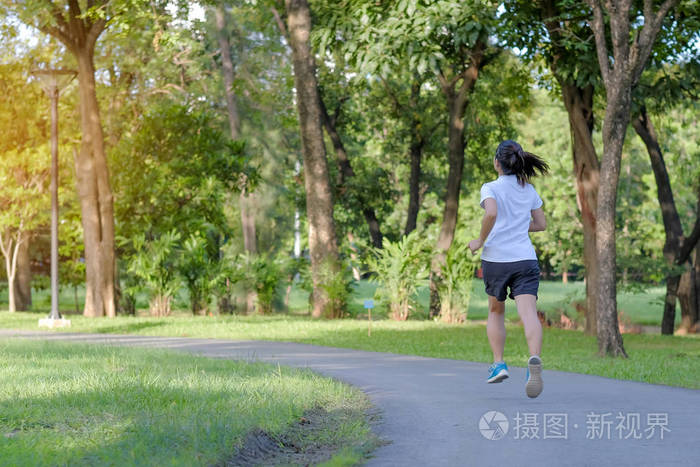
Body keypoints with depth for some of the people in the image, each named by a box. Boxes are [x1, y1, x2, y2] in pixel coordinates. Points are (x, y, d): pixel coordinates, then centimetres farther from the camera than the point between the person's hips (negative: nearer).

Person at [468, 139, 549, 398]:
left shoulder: (491, 188, -2)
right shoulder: (529, 190, 12)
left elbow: (491, 213, -22)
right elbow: (541, 224, 20)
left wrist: (481, 240, -8)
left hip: (495, 258, -2)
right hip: (525, 259, 2)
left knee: (496, 311, 21)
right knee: (529, 312, -13)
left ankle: (499, 364, 14)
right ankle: (534, 358, -38)